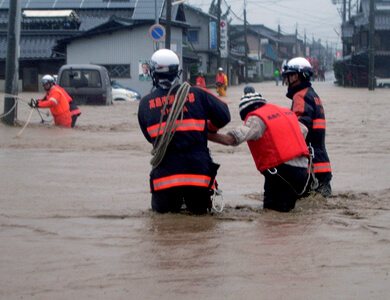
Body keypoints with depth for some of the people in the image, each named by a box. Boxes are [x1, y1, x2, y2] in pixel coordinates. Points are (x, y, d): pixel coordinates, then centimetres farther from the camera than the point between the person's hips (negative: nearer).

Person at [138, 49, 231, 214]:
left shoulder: (145, 103, 6)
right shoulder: (197, 94, 4)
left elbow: (149, 136, 15)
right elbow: (224, 116, 8)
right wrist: (208, 128, 27)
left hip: (165, 168, 0)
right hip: (197, 168, 0)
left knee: (161, 208, 24)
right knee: (199, 208, 24)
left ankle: (174, 200, 6)